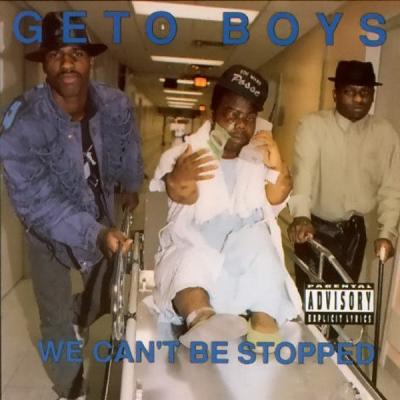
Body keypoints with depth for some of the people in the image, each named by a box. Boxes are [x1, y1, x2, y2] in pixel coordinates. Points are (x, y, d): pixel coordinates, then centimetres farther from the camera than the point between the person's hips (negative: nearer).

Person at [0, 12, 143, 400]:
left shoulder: (116, 105, -20)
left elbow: (127, 151, 2)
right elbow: (36, 201, -32)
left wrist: (132, 188, 20)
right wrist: (95, 234, -45)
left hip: (101, 218, 4)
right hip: (49, 231, -3)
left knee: (107, 296, 22)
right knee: (57, 322, 8)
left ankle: (77, 317, 60)